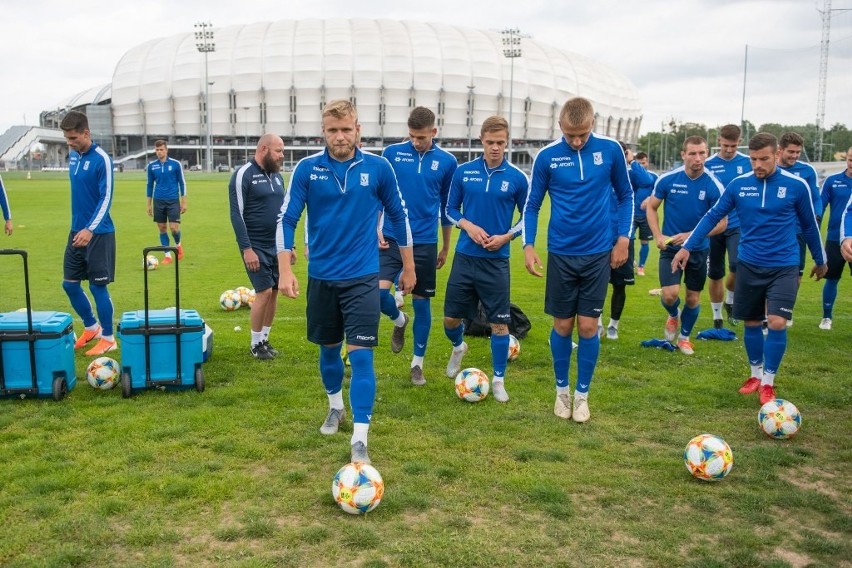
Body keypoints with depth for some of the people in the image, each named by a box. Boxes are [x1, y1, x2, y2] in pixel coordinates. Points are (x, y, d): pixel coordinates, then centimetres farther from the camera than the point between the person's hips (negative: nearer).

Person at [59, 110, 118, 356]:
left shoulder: (101, 159, -15)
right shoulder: (73, 154, 7)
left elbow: (106, 198, -18)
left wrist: (90, 230, -26)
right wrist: (79, 228, 19)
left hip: (98, 233, -7)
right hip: (76, 230, 7)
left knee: (98, 286, -2)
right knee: (69, 283, 10)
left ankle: (108, 339, 12)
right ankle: (91, 327, 29)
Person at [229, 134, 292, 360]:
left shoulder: (277, 176, 11)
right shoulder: (243, 175, -11)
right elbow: (236, 215, -14)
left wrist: (289, 245, 16)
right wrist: (246, 249, -19)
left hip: (277, 246, 7)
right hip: (256, 247, -7)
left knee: (274, 292, 7)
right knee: (264, 292, -9)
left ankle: (265, 339, 21)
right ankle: (255, 344, 8)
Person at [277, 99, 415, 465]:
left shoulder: (379, 168, -4)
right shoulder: (307, 169, -4)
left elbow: (398, 216, 7)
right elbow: (287, 219, -3)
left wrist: (408, 267, 12)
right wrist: (285, 271, -12)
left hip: (362, 276, -2)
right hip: (321, 276, 2)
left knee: (360, 355, -9)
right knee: (328, 348, 16)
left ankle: (359, 440, -4)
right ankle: (335, 408, 41)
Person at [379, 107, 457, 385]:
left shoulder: (447, 161, 0)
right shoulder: (392, 153, -2)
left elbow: (447, 207, 9)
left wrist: (446, 247, 12)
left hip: (425, 243, 0)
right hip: (391, 238, 0)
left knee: (422, 302, 6)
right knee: (378, 292, -13)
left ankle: (417, 364, 21)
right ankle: (399, 320, 23)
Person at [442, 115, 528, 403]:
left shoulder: (517, 177, -3)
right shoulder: (463, 171, 0)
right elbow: (451, 209, 8)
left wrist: (506, 236, -10)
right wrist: (468, 225, -11)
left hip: (496, 260, -1)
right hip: (465, 257, 2)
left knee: (499, 322, 2)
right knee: (451, 317, 7)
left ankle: (498, 380, 17)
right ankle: (458, 347, 42)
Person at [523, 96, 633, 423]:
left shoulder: (610, 150, -4)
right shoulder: (547, 156, -6)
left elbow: (625, 195, 8)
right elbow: (532, 204, 3)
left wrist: (624, 237, 0)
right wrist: (528, 246, -8)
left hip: (598, 254, 0)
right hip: (561, 254, 0)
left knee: (588, 326, 2)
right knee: (563, 325, 7)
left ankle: (582, 394, 18)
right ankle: (562, 390, 26)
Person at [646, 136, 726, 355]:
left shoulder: (714, 186, -12)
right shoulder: (667, 179, -10)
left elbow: (721, 222, -8)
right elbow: (651, 207, 3)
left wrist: (692, 235, -20)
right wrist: (658, 236, -10)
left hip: (699, 249, 1)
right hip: (670, 247, -1)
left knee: (693, 298, 10)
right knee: (670, 294, -14)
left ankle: (684, 336, 35)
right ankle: (673, 315, 23)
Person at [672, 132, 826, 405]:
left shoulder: (796, 185, -7)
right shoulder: (738, 185, -3)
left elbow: (809, 224, 6)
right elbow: (712, 216, 6)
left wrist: (820, 260, 17)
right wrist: (687, 246, 0)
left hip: (784, 267, -2)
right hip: (749, 265, 2)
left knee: (777, 322, -13)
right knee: (751, 323, 10)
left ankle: (768, 382, 5)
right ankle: (756, 374, 32)